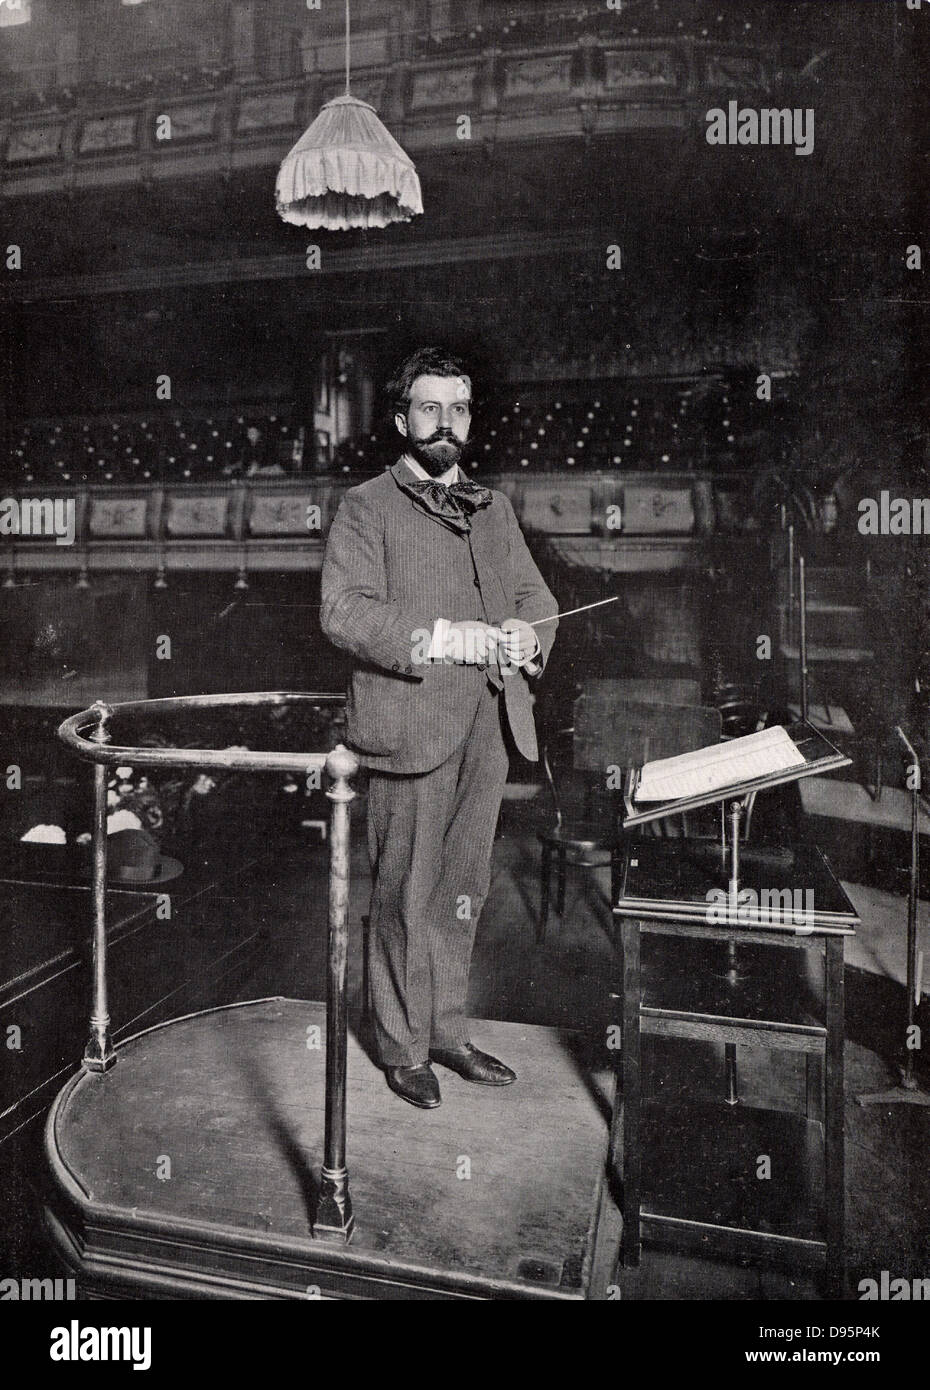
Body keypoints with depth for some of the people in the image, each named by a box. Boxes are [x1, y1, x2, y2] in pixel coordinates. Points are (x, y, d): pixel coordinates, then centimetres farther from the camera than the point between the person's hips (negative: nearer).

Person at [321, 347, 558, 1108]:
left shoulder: (494, 507, 20)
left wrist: (526, 636, -5)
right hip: (412, 720, -5)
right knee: (405, 893, 2)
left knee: (463, 886, 13)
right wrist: (444, 638, -19)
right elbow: (344, 610, -10)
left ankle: (448, 1028, 29)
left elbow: (535, 596, 18)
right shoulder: (367, 507, 2)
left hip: (491, 718, 5)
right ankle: (403, 1047, 19)